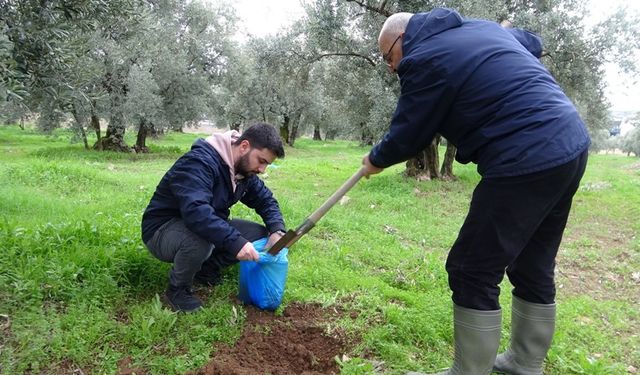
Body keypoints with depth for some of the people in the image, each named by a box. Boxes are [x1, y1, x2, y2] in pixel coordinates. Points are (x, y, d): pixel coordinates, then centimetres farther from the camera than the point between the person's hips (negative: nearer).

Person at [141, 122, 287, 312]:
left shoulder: (244, 169, -2)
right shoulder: (199, 162, -29)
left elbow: (266, 200, 6)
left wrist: (277, 231, -14)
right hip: (163, 229, -7)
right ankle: (177, 289, -9)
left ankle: (206, 268, 7)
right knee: (200, 241, -41)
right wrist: (235, 242, -46)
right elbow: (195, 211, -43)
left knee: (261, 234, -6)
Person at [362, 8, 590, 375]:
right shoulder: (482, 26, 18)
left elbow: (407, 136, -1)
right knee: (533, 268, 18)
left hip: (527, 161, -10)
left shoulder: (424, 59, -8)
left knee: (472, 272, -1)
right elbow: (533, 42, 36)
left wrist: (376, 160, 18)